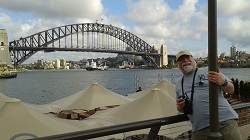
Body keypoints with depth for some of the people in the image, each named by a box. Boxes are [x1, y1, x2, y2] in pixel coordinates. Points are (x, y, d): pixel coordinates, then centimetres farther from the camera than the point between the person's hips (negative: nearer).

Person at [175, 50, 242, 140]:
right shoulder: (178, 85, 17)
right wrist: (180, 106, 1)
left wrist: (223, 82, -19)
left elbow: (231, 90, 3)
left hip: (225, 121, -3)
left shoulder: (208, 71, 6)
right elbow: (180, 109, 25)